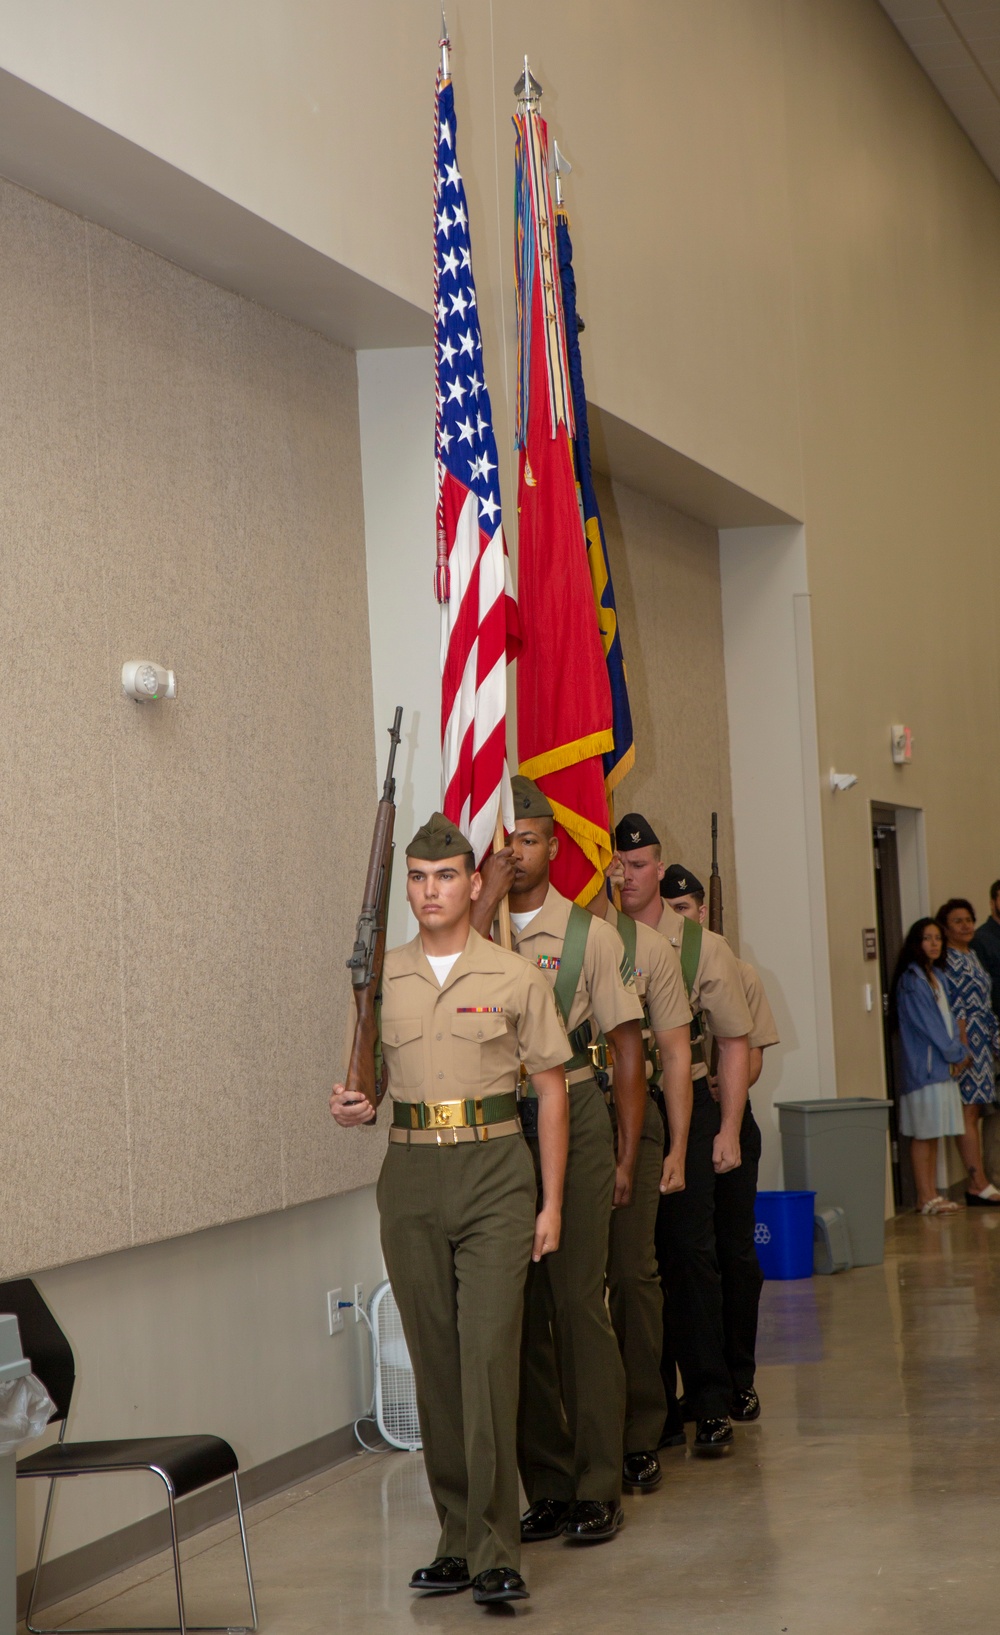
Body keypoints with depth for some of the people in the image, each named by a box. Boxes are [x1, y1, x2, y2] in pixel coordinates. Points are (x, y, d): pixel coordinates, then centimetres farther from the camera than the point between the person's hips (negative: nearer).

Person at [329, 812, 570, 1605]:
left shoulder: (515, 978, 1)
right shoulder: (380, 979, 9)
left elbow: (551, 1089, 4)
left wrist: (551, 1202, 0)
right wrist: (355, 1105, -5)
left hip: (494, 1168, -3)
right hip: (411, 1175, 3)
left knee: (489, 1354, -11)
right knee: (434, 1361, 7)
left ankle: (495, 1551, -7)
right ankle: (457, 1535, 16)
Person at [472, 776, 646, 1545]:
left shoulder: (590, 934, 3)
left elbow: (629, 1047, 4)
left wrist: (626, 1156, -1)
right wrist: (488, 897, -14)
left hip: (571, 1115, -2)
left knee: (578, 1302, -5)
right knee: (519, 1308, 6)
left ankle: (599, 1488, 4)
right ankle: (548, 1487, 15)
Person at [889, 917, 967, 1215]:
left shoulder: (938, 976, 15)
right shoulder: (911, 981, -12)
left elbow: (948, 1019, 16)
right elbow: (929, 1026, -14)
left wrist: (959, 1051, 0)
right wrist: (957, 1053, -6)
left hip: (943, 1066, 8)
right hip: (923, 1066, -8)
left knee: (933, 1134, 10)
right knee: (923, 1134, -5)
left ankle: (932, 1195, 13)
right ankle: (926, 1198, -2)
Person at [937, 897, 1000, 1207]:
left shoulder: (972, 957, 18)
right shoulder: (945, 961, -10)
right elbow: (948, 1009, -16)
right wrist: (959, 1048, -20)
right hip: (963, 1044, -9)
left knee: (974, 1111, 7)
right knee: (968, 1111, -8)